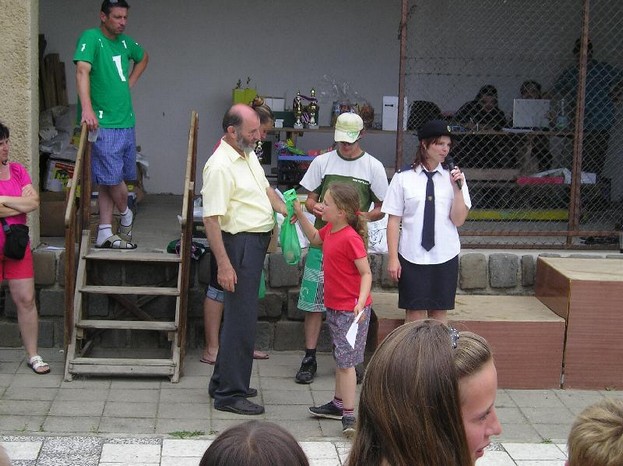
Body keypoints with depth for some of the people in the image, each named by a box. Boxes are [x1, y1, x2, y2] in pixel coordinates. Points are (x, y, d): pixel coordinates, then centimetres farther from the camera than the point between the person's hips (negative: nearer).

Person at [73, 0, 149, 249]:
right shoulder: (91, 38, -10)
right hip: (103, 124, -7)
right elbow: (82, 70, -24)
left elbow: (143, 57, 36)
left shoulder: (125, 41, 13)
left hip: (126, 121, 7)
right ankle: (126, 214, 22)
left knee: (110, 181, 9)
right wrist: (87, 108, -37)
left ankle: (105, 233, 13)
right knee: (112, 178, -6)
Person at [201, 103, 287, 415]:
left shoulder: (248, 154, 10)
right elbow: (211, 219, -23)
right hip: (240, 243, -10)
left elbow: (265, 189, 26)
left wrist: (285, 210, 8)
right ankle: (229, 394, 1)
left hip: (257, 243, 10)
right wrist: (223, 264, -26)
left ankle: (223, 383, 28)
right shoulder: (220, 166, -20)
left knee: (239, 316, 17)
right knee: (241, 319, -7)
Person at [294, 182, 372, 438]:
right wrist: (300, 215, 19)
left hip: (351, 310, -10)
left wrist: (361, 302, -34)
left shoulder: (350, 238, -23)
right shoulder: (330, 230, 4)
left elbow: (366, 273, -22)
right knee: (340, 358, 21)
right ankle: (338, 403, 34)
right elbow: (315, 238, 28)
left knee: (346, 361, -9)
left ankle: (348, 416, -7)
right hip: (334, 306, 10)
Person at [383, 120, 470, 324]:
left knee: (440, 312, 10)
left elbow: (458, 220, -2)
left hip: (445, 256, 2)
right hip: (412, 256, -2)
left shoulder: (453, 176, 2)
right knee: (415, 313, 4)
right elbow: (394, 220, -2)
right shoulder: (403, 177, -5)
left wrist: (457, 188, -14)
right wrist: (393, 257, -4)